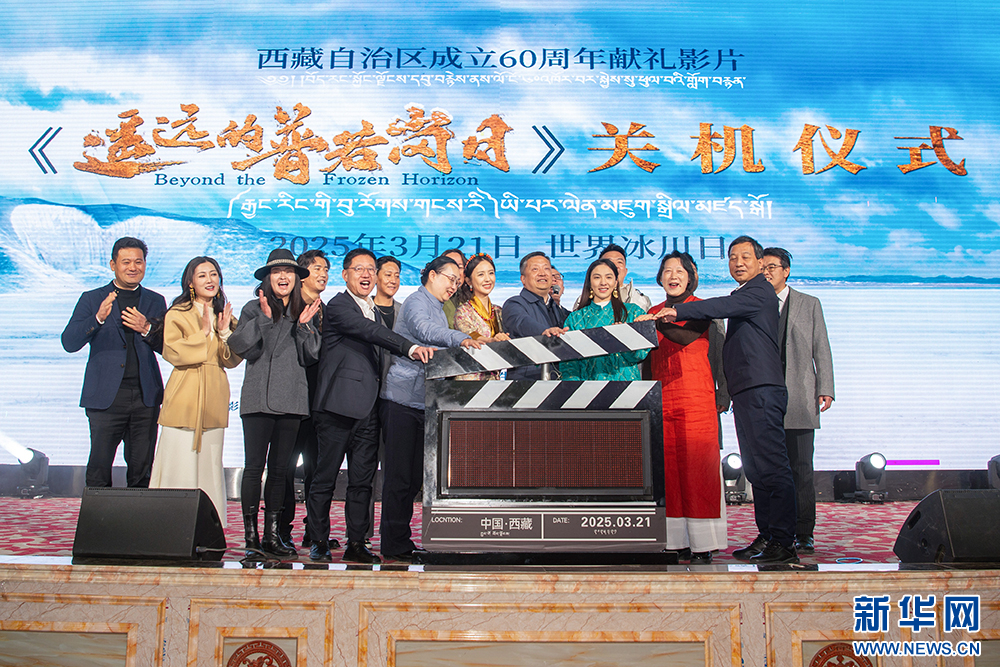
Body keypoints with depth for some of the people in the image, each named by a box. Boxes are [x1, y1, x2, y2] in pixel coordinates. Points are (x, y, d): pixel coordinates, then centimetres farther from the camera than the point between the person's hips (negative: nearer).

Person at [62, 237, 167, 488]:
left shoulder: (156, 302, 14)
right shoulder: (92, 299, 7)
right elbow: (69, 343, -5)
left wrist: (146, 329, -11)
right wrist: (98, 318, -21)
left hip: (145, 397, 2)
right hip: (106, 397, -2)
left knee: (142, 469, 4)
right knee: (99, 471, -2)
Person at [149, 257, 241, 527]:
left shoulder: (225, 315, 15)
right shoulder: (177, 314, 1)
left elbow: (233, 360, 8)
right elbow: (174, 353, -12)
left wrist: (225, 332, -7)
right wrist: (205, 332, -12)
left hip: (214, 399, 4)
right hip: (185, 398, -4)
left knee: (210, 466, 4)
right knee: (180, 467, -6)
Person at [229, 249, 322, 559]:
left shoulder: (304, 311, 13)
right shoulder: (253, 309, 4)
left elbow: (310, 357, 7)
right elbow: (241, 348, -8)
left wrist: (304, 326, -6)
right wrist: (264, 318, -14)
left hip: (291, 400, 3)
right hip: (258, 399, -3)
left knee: (279, 469, 7)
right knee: (254, 467, -4)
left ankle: (272, 534, 14)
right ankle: (250, 535, 3)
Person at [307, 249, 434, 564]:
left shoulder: (374, 310, 20)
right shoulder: (338, 306, -5)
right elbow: (371, 331, -22)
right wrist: (410, 347, -34)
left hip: (367, 408, 7)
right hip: (339, 405, -7)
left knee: (363, 480, 7)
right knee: (326, 476, 1)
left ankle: (356, 543, 14)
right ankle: (319, 543, 11)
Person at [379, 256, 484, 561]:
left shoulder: (439, 309, 24)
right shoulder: (416, 301, -6)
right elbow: (425, 330, -27)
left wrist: (472, 344, 8)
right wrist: (461, 339, -38)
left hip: (426, 401, 9)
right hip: (402, 399, -9)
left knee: (415, 477, 10)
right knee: (399, 476, -6)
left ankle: (402, 540, 17)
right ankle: (394, 545, -1)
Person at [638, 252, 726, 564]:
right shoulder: (654, 313, 18)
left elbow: (687, 336, -17)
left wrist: (658, 323, -31)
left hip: (696, 394, -4)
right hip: (661, 395, 5)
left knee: (697, 466, -8)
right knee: (668, 468, 0)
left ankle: (703, 545, -4)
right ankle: (678, 541, 5)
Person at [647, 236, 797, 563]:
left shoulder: (759, 291, -5)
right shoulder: (745, 295, 25)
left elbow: (725, 306, -21)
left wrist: (679, 311, -25)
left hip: (760, 389, -10)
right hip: (748, 391, 10)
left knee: (770, 465, -11)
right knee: (757, 468, 11)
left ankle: (783, 543, -10)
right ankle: (767, 537, 16)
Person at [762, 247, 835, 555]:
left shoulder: (810, 305, 13)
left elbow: (821, 350, 9)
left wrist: (825, 389, -2)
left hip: (799, 400, -1)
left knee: (801, 469, -3)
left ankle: (803, 534, 4)